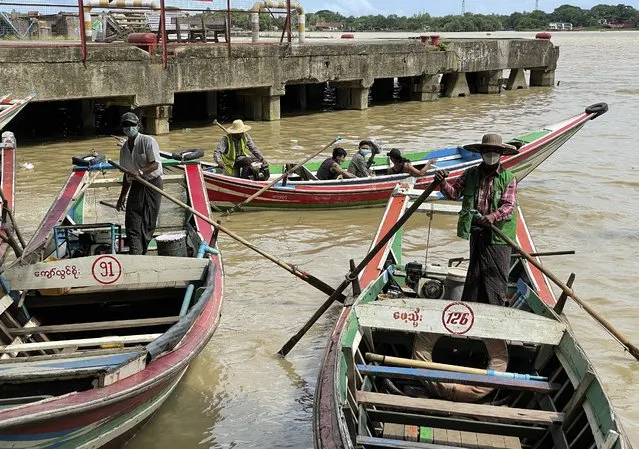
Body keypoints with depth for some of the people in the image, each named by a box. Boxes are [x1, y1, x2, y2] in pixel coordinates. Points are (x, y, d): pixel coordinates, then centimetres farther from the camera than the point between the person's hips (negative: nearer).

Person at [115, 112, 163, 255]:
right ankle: (135, 252, -12)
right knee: (132, 221, -8)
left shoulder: (148, 141, -8)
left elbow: (155, 164, -15)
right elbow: (127, 174, 17)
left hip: (152, 184, -5)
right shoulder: (124, 148, 11)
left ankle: (141, 252, 6)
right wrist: (122, 196, 17)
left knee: (148, 222, -3)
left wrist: (140, 172, -32)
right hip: (136, 186, 6)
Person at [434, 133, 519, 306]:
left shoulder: (508, 178, 1)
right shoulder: (471, 174, 11)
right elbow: (454, 192, 8)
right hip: (477, 231, 3)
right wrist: (443, 183, -13)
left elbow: (509, 205, -9)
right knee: (475, 274, 8)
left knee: (496, 274, -2)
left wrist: (494, 216, -28)